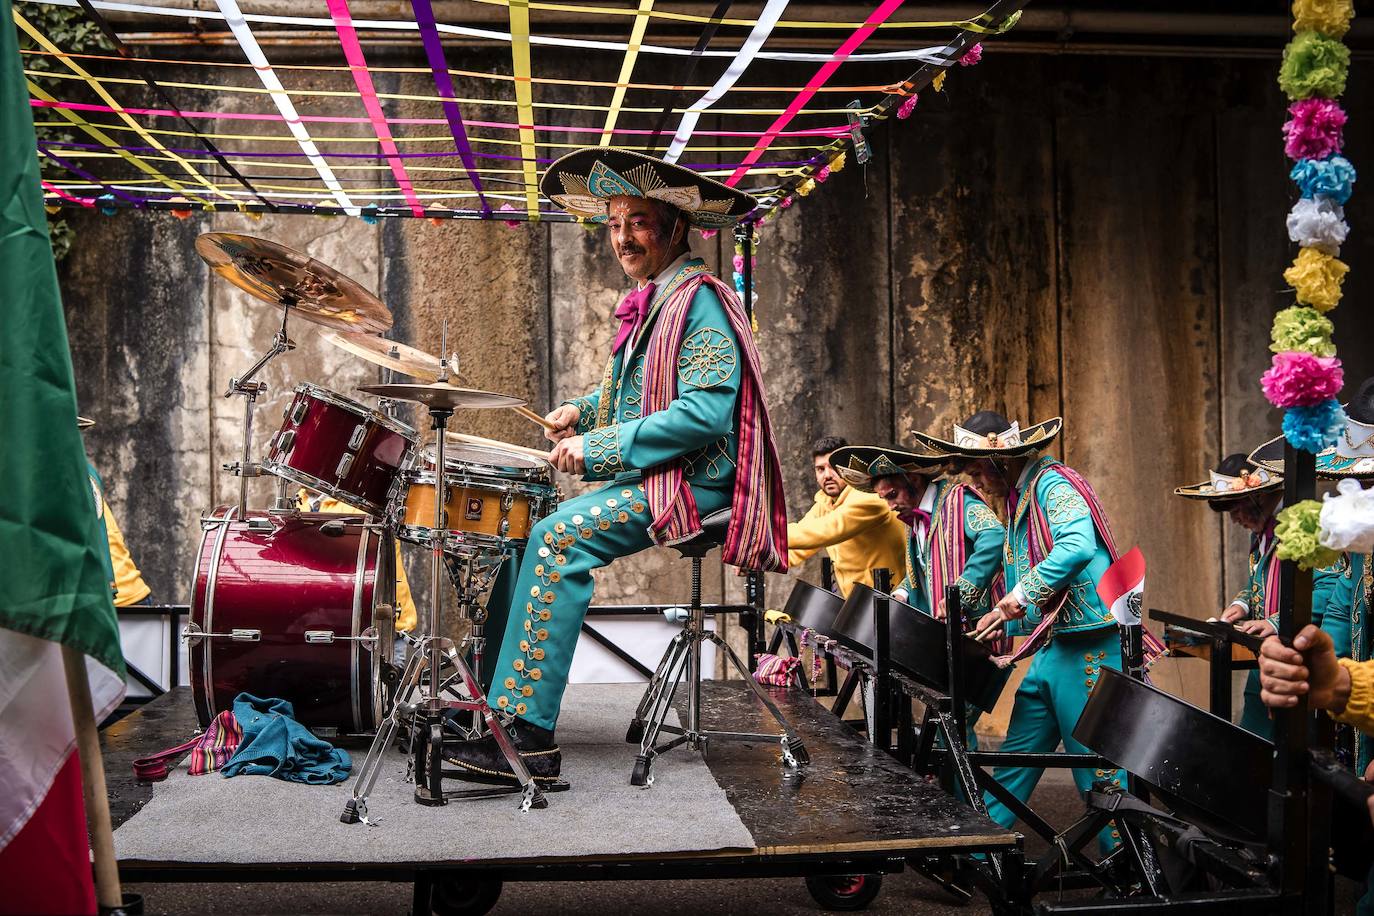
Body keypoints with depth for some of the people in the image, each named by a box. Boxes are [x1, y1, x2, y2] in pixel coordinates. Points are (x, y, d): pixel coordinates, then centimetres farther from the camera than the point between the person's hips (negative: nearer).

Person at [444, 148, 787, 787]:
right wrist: (584, 410, 10)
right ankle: (496, 695, 2)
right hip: (642, 475, 10)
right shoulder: (647, 301, 18)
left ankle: (529, 737, -29)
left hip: (692, 479, -10)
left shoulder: (701, 301, -12)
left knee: (562, 535, -28)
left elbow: (706, 412, -23)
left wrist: (601, 446, -21)